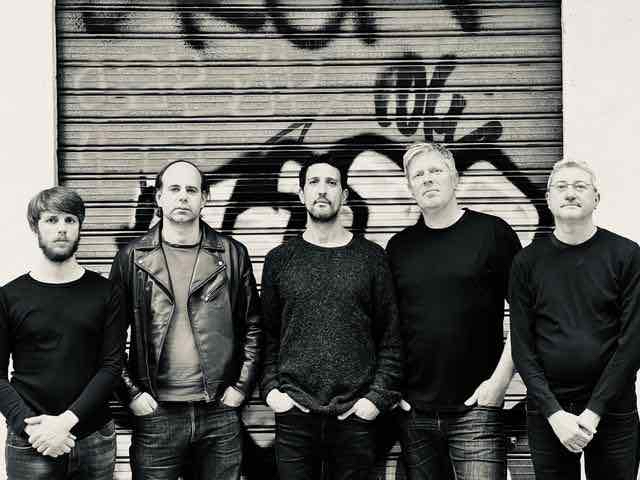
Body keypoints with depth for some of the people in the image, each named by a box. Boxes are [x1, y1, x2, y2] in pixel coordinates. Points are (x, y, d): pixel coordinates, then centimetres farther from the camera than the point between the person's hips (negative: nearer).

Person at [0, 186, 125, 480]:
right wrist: (30, 425, -14)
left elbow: (111, 366, -3)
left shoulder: (105, 293, 3)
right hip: (30, 444, -1)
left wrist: (66, 420, -14)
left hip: (95, 441, 1)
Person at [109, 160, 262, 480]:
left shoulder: (232, 255, 4)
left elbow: (252, 327, 7)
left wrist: (242, 386, 0)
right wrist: (131, 392, -5)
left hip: (220, 412, 1)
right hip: (155, 414, -1)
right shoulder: (133, 258, 1)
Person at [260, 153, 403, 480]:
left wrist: (379, 396, -5)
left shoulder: (371, 257, 5)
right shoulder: (279, 260, 8)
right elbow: (267, 335, 9)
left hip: (355, 415, 0)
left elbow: (390, 337, 3)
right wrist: (270, 388, -3)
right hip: (293, 414, 1)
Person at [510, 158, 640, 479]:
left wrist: (594, 410, -12)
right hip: (547, 413, 1)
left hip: (613, 411, -1)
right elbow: (522, 346, -1)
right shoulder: (528, 261, 1)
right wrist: (554, 412, -11)